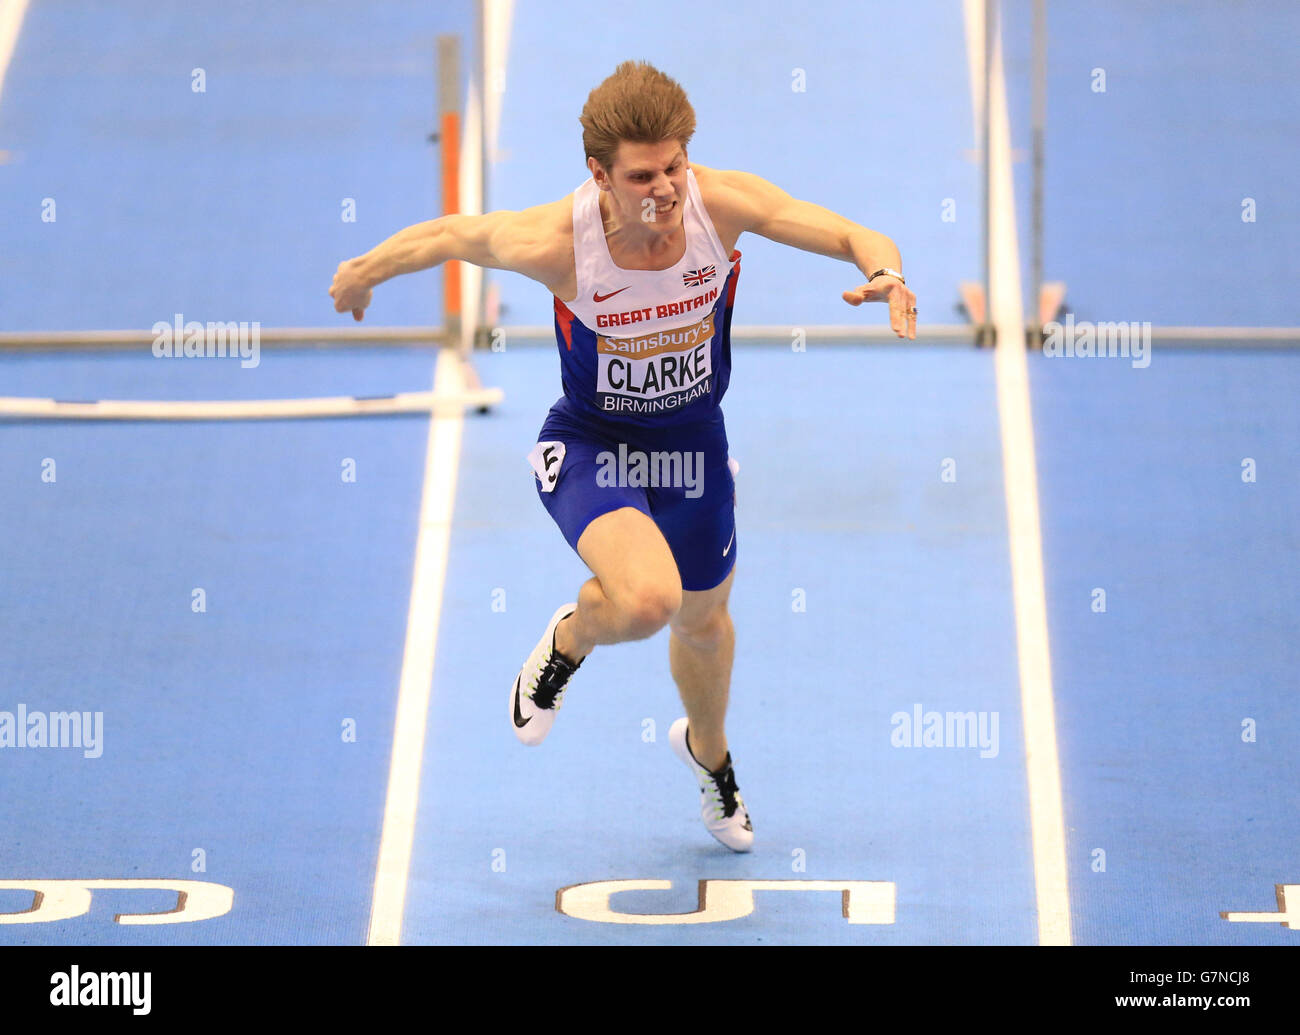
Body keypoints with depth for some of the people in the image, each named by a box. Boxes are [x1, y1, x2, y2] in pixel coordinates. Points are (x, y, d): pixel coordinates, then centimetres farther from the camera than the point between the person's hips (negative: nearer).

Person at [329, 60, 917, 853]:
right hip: (590, 447, -4)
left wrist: (885, 273, -45)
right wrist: (363, 273, 6)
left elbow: (858, 237, -21)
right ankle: (569, 641, 9)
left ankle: (708, 750, 59)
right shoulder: (555, 242, -31)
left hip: (693, 443, 4)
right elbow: (452, 235, -11)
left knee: (703, 620, 23)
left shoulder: (722, 204, -25)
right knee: (647, 598, -31)